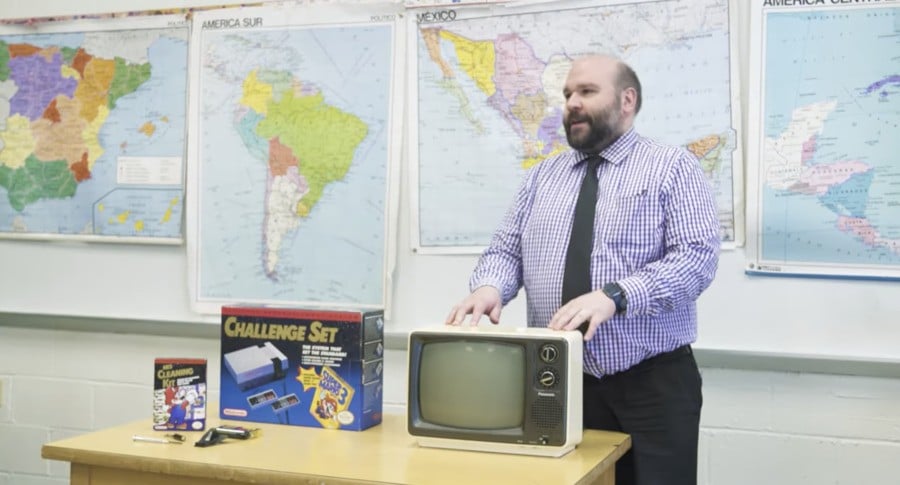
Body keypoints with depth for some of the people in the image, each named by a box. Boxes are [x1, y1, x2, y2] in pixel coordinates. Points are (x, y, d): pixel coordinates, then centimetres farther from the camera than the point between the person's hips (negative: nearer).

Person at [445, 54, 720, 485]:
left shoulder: (673, 168, 0)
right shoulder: (542, 176, 13)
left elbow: (696, 257, -12)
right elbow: (505, 250, 10)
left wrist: (614, 295, -26)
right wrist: (489, 286, -14)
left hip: (653, 385, -3)